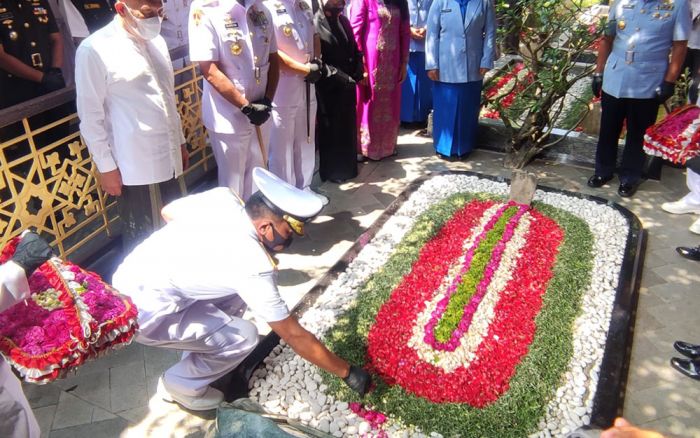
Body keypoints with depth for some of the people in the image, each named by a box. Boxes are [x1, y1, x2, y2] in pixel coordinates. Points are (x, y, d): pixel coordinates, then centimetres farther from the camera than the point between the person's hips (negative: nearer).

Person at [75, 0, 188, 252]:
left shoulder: (157, 41, 10)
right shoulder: (94, 49, -12)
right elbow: (90, 115, -10)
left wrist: (180, 141, 19)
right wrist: (106, 166, -9)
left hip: (169, 158, 6)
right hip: (135, 166, -6)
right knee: (143, 241, 5)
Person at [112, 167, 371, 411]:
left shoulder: (223, 196, -7)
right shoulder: (253, 266, -24)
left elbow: (168, 212, 11)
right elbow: (294, 335, -16)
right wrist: (346, 372, -6)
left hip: (128, 279, 8)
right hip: (143, 312, -8)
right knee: (244, 337, -9)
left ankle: (196, 355, 24)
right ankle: (180, 384, 13)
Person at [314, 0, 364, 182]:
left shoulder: (343, 20, 9)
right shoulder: (314, 23, -13)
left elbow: (354, 50, 13)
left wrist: (357, 73, -2)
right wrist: (341, 77, -18)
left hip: (346, 87, 7)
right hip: (327, 89, -7)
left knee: (347, 127, 14)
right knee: (329, 129, 6)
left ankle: (347, 166, 28)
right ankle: (331, 170, 19)